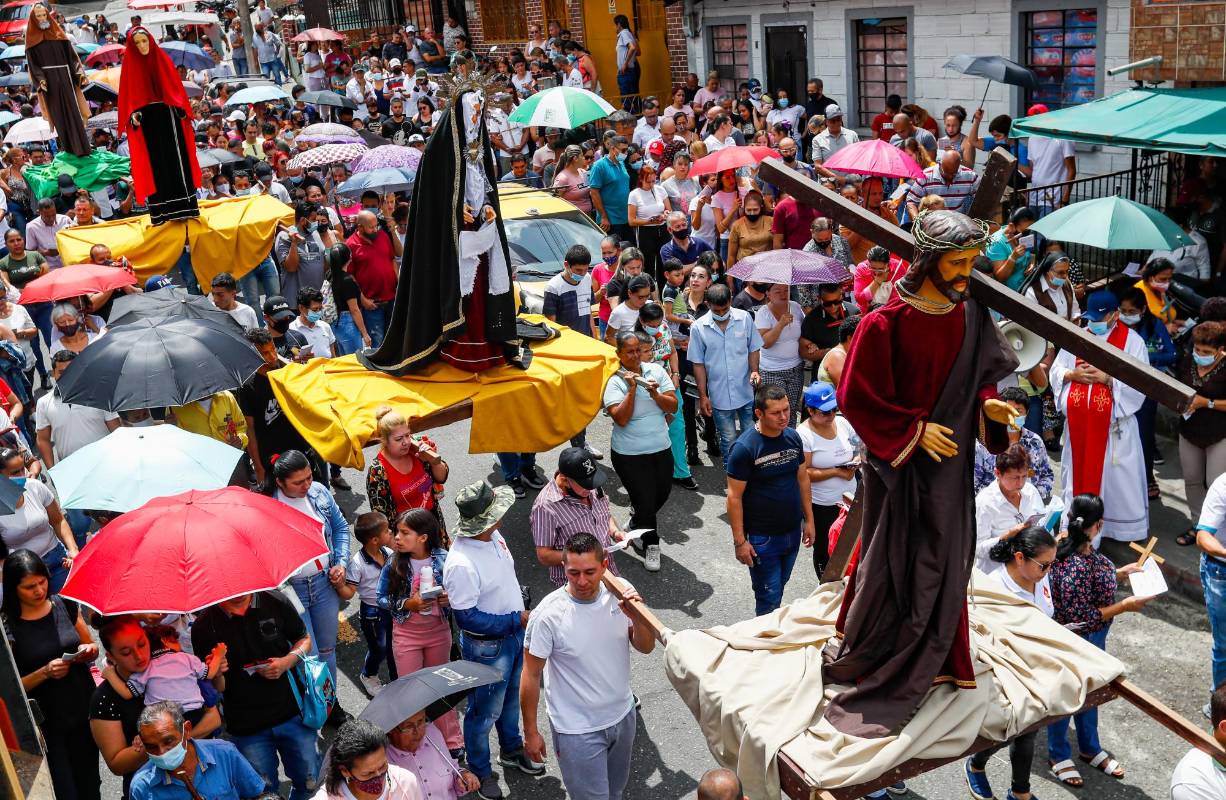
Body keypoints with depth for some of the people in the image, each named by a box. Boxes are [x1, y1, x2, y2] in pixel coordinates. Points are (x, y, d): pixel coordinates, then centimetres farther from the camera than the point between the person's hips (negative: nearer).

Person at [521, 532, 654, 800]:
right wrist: (530, 733, -7)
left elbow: (646, 647, -3)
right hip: (578, 730, -5)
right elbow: (531, 676, -15)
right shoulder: (548, 615, -26)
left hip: (623, 716, 5)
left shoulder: (620, 593, -13)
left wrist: (636, 616, -23)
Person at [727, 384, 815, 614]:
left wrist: (809, 519, 10)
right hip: (762, 537, -6)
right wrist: (739, 541, -16)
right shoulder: (744, 448, -20)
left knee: (780, 586, 21)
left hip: (793, 531, 6)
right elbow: (735, 497, -17)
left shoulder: (793, 437, -1)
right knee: (769, 599, 4)